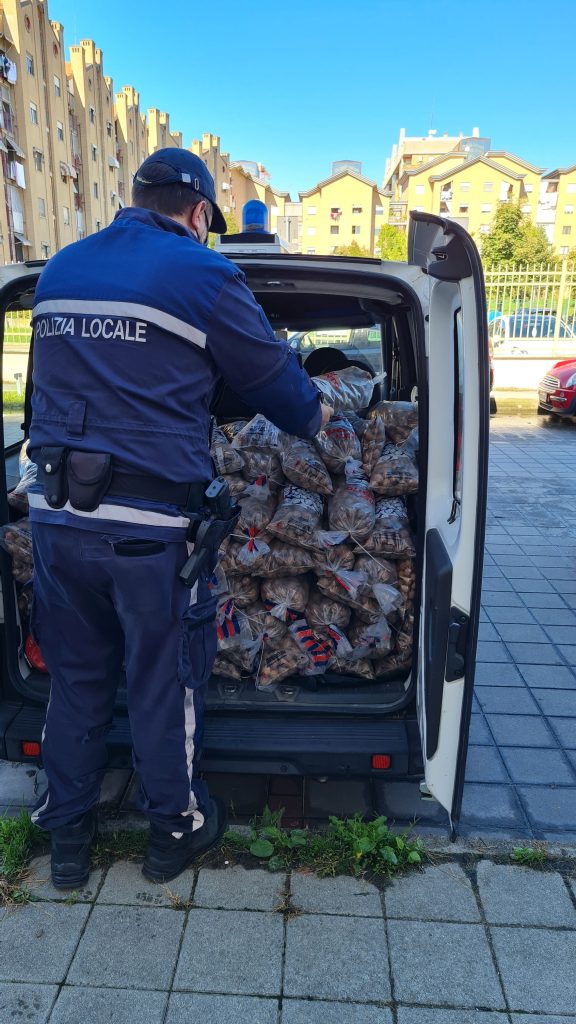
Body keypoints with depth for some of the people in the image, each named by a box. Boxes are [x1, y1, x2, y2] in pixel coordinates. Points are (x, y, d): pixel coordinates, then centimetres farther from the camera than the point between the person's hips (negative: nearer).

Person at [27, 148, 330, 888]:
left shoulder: (58, 270, 14)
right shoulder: (202, 275, -5)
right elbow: (270, 373, 4)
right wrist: (314, 417, 24)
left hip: (56, 515, 6)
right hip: (150, 524, -5)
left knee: (75, 678, 18)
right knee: (163, 683, 12)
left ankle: (67, 838, 34)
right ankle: (175, 829, 33)